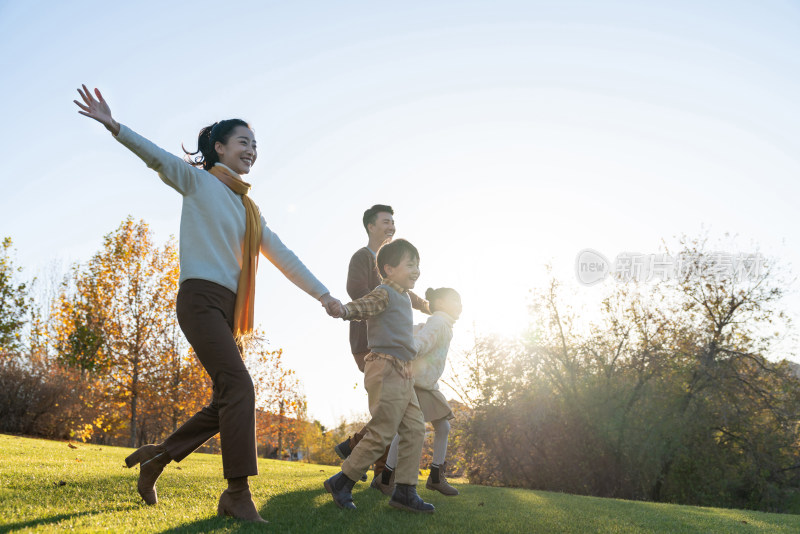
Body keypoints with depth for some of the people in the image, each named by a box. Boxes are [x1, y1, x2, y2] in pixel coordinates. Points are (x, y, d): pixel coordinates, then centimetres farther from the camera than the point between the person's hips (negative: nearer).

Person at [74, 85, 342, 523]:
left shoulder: (248, 209, 21)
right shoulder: (198, 180, 5)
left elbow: (284, 257, 18)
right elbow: (159, 158, -12)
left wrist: (323, 295, 12)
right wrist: (114, 126, -28)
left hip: (229, 309, 8)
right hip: (200, 297, -8)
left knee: (229, 403, 5)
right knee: (238, 387, -19)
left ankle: (156, 457, 19)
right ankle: (237, 493, -15)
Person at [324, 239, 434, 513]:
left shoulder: (404, 297, 20)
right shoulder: (384, 294, -9)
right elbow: (362, 306, -27)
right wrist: (343, 310, -48)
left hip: (403, 374, 10)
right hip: (386, 368, -10)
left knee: (415, 429, 7)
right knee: (382, 432, -9)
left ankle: (405, 490, 13)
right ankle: (341, 482, 3)